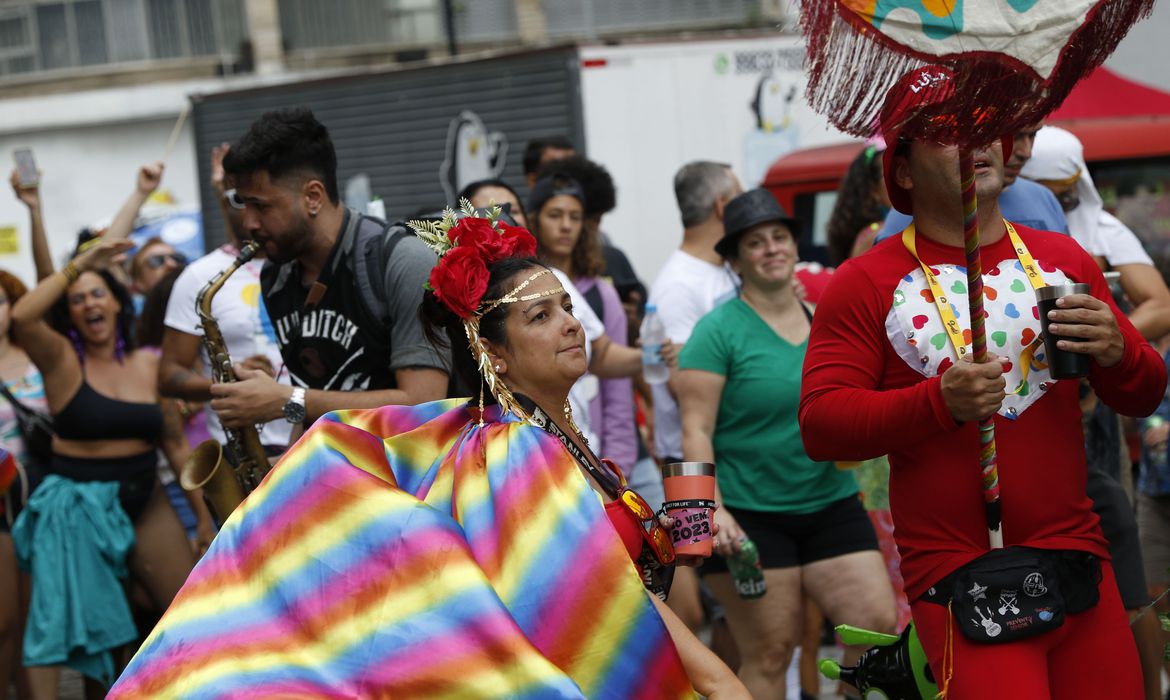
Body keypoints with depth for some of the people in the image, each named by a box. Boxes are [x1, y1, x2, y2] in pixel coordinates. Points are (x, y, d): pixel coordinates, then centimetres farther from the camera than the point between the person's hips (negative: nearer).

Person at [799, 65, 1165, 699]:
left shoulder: (1063, 260, 12)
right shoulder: (867, 284, -1)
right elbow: (819, 425, -8)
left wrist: (1116, 352, -6)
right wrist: (940, 403, -20)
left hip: (1080, 565, 5)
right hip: (961, 585, -4)